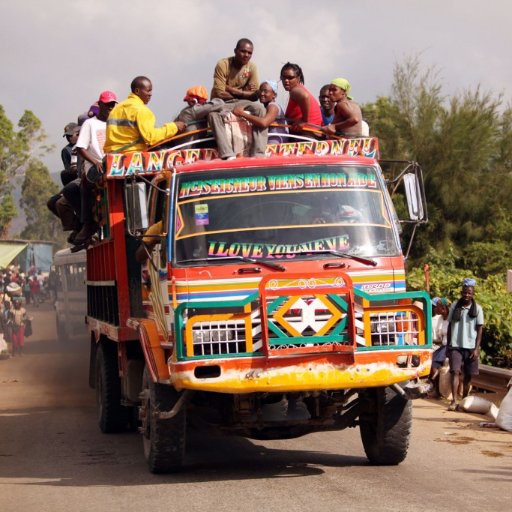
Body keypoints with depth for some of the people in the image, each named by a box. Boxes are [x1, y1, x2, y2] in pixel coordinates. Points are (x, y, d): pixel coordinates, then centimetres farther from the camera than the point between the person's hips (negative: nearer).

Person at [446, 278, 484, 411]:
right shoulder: (455, 307, 4)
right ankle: (454, 401, -19)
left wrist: (477, 349, -6)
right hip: (455, 346, 0)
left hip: (470, 347, 0)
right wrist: (447, 345, 8)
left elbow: (479, 330, 1)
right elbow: (450, 327, 10)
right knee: (455, 372, -13)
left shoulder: (477, 309, 1)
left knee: (468, 375, 6)